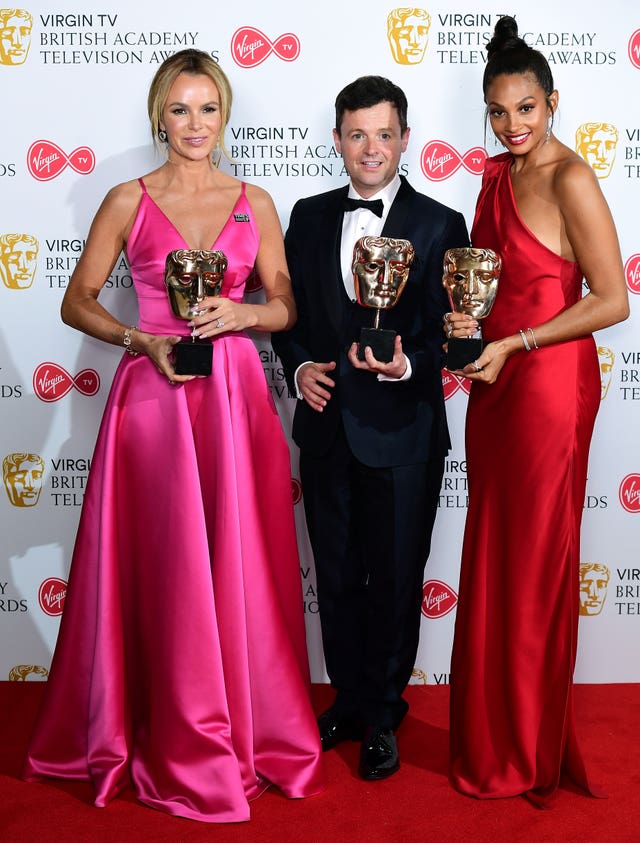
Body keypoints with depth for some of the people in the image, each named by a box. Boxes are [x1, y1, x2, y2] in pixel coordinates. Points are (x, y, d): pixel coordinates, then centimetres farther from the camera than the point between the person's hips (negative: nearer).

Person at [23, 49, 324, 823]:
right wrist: (142, 339, -11)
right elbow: (77, 302, 5)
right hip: (153, 394, -2)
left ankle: (253, 730, 22)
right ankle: (174, 741, 18)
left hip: (234, 396, 2)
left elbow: (286, 307, 11)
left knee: (240, 569, 5)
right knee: (163, 570, 2)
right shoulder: (128, 200, 4)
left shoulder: (256, 203, 10)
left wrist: (242, 312, -9)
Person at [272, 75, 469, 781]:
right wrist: (299, 366, -6)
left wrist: (406, 365, -26)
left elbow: (446, 332, -6)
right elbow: (288, 307, 12)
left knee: (395, 582, 8)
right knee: (336, 578, 15)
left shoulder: (439, 226, -3)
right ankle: (348, 701, 34)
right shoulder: (309, 217, 8)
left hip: (402, 435, -3)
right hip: (327, 428, 4)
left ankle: (383, 715, 27)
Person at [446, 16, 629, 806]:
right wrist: (466, 309, 1)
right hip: (493, 382, 8)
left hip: (548, 384, -8)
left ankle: (528, 755, 23)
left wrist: (511, 344, -15)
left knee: (532, 565, 4)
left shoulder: (570, 179, -14)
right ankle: (488, 738, 31)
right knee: (488, 557, 14)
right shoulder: (496, 173, 10)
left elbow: (612, 301, -16)